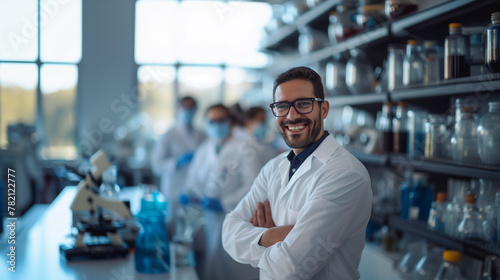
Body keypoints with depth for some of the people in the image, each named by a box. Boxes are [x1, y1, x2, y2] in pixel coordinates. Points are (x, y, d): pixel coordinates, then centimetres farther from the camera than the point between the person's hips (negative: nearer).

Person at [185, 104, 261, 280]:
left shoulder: (243, 149, -8)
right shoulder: (203, 150, 13)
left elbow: (253, 186, -13)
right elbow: (193, 178, 22)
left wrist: (223, 203, -16)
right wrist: (191, 194, -1)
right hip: (208, 218, 5)